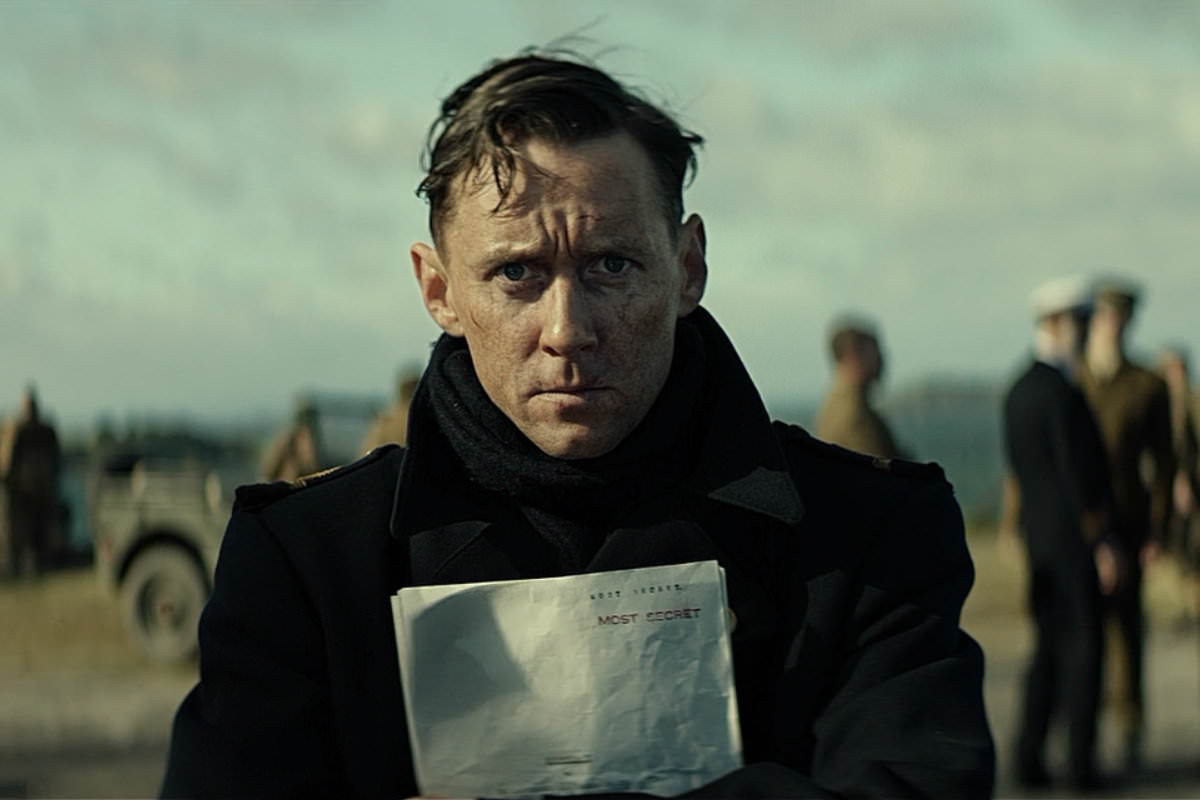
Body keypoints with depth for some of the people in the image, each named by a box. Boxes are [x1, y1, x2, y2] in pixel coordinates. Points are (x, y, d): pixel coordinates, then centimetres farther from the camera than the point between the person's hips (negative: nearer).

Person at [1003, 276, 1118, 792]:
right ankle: (1081, 762, 1)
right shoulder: (1062, 392, -16)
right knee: (1083, 647, -2)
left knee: (1049, 647, 12)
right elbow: (1080, 472, -18)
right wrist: (1101, 542, -13)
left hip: (1037, 538, 8)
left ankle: (1029, 758, 9)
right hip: (1076, 539, -8)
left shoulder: (1017, 392, 13)